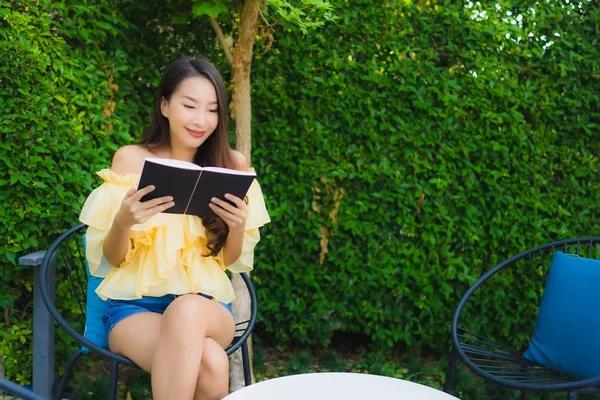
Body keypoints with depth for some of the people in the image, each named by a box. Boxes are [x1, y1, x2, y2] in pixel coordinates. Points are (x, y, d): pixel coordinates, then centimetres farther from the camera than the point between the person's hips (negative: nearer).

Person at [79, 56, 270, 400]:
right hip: (135, 305, -1)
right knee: (210, 364, -34)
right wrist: (123, 221, -23)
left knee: (187, 310, -37)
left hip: (206, 305, 2)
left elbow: (232, 262, 8)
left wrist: (239, 226, -15)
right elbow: (110, 260, 0)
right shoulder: (131, 159, -2)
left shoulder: (233, 164, 2)